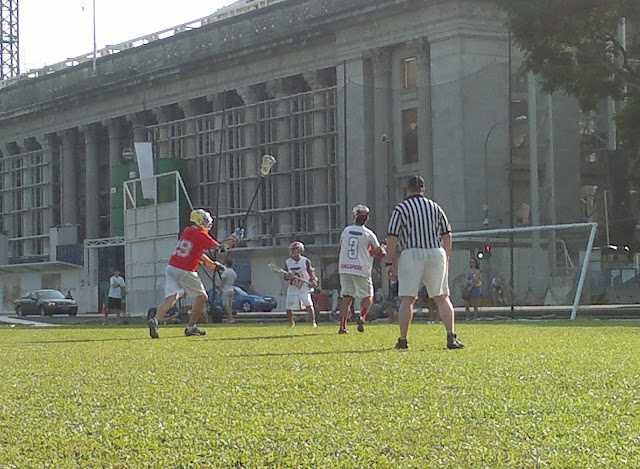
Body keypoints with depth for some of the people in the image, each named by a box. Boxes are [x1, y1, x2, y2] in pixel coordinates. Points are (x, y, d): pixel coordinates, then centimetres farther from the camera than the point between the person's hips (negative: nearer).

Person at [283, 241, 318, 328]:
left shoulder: (305, 261, -1)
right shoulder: (288, 262, 6)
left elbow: (311, 272, 6)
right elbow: (285, 276, 7)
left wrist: (314, 281, -11)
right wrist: (288, 276, -16)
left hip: (304, 288, -3)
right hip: (292, 288, 3)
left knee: (308, 305, -16)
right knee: (289, 307, -1)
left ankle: (313, 321, -6)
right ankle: (291, 323, 18)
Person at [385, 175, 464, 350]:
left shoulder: (401, 208, 1)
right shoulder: (435, 208, 12)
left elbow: (392, 238, -5)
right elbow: (447, 236, 14)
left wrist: (391, 263, -1)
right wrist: (446, 259, 21)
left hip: (410, 254, -3)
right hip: (436, 253, 3)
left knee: (407, 299, 1)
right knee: (442, 298, 4)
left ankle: (403, 340, 1)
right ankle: (451, 336, -8)